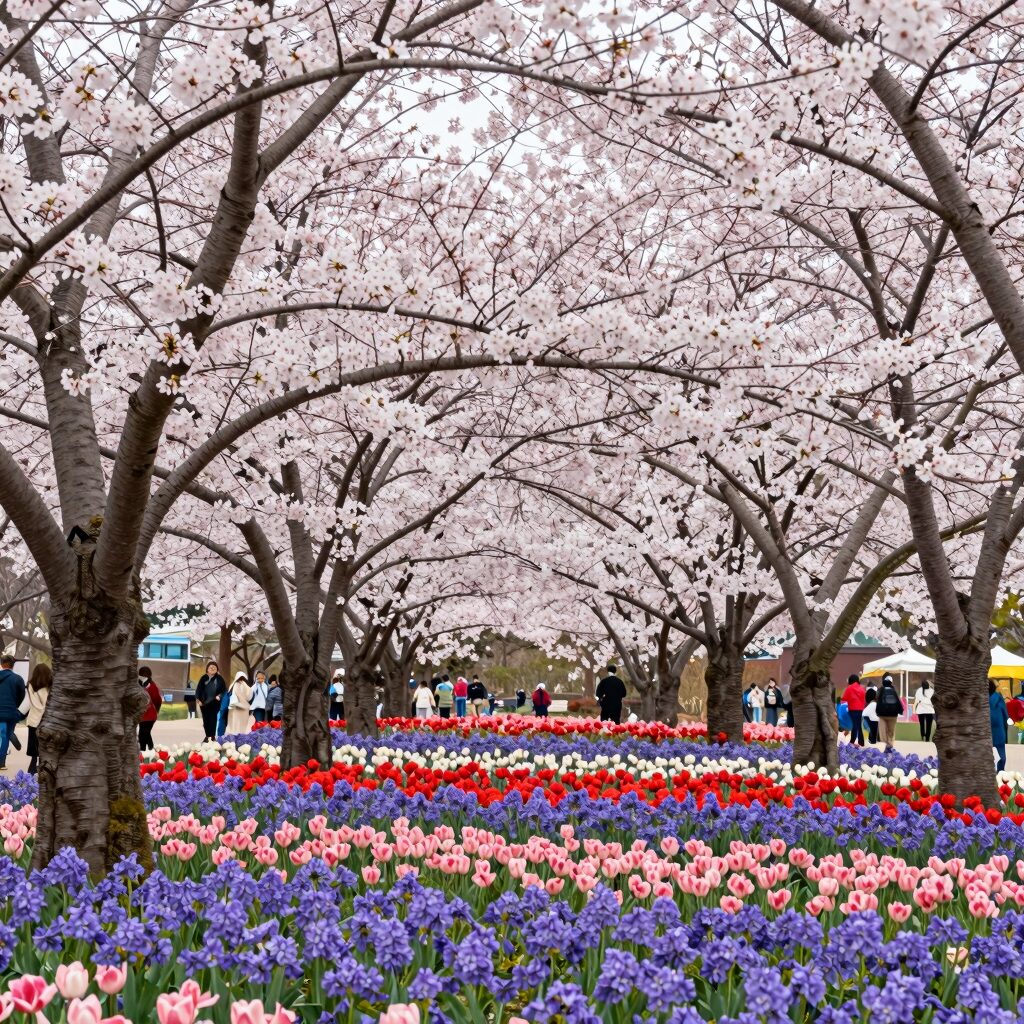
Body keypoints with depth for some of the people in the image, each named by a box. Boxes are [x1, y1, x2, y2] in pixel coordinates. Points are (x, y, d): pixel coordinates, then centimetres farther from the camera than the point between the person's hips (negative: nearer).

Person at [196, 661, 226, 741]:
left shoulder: (219, 678, 2)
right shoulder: (203, 678, 5)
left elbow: (224, 689, 4)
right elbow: (199, 689, 5)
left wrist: (220, 696, -12)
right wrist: (199, 699, -4)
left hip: (214, 703, -2)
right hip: (204, 703, 2)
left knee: (213, 719, -7)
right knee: (206, 720, 7)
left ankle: (213, 736, -2)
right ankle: (207, 736, 17)